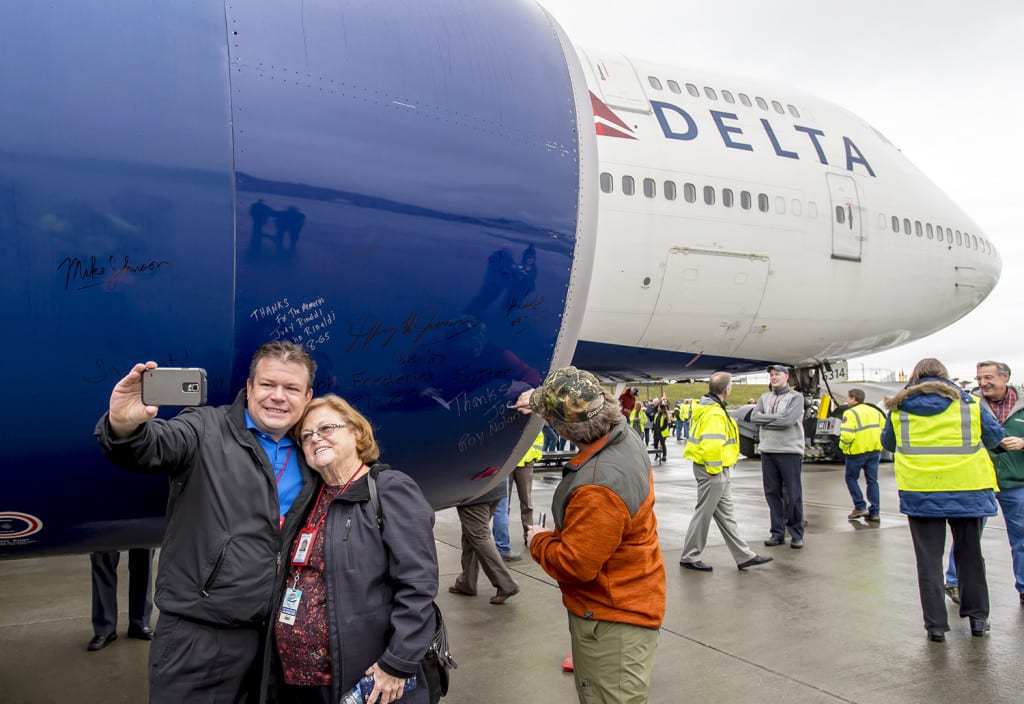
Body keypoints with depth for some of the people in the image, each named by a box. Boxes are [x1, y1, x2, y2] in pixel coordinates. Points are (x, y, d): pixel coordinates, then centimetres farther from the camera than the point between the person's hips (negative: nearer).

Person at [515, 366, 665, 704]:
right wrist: (541, 398, 13)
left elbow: (574, 564, -27)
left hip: (613, 620, -10)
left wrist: (538, 541, -9)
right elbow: (587, 406, 17)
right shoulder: (626, 436, -8)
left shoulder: (599, 488, -36)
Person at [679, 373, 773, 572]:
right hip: (713, 472, -10)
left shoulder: (706, 407, 11)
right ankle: (689, 557, 13)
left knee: (725, 514, 15)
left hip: (719, 473, 10)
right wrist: (714, 468, -19)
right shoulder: (714, 413, -21)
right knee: (704, 514, 1)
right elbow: (712, 445, -31)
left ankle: (744, 556, 25)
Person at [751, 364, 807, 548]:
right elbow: (754, 416, -2)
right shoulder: (765, 397, 13)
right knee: (772, 493, 7)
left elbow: (789, 421, -16)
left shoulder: (796, 397, -1)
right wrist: (777, 417, -11)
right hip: (768, 451, 5)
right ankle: (777, 533, 16)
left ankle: (797, 534, 11)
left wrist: (765, 420, -7)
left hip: (790, 451, -5)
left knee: (793, 494, 0)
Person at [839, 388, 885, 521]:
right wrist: (878, 445, 16)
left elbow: (847, 435, -23)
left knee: (851, 478, 11)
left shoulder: (850, 413, -13)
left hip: (857, 452, -6)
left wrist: (843, 447, -5)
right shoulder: (875, 411, 11)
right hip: (875, 451, 6)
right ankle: (874, 512, 9)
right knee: (872, 481, 10)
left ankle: (860, 507, 4)